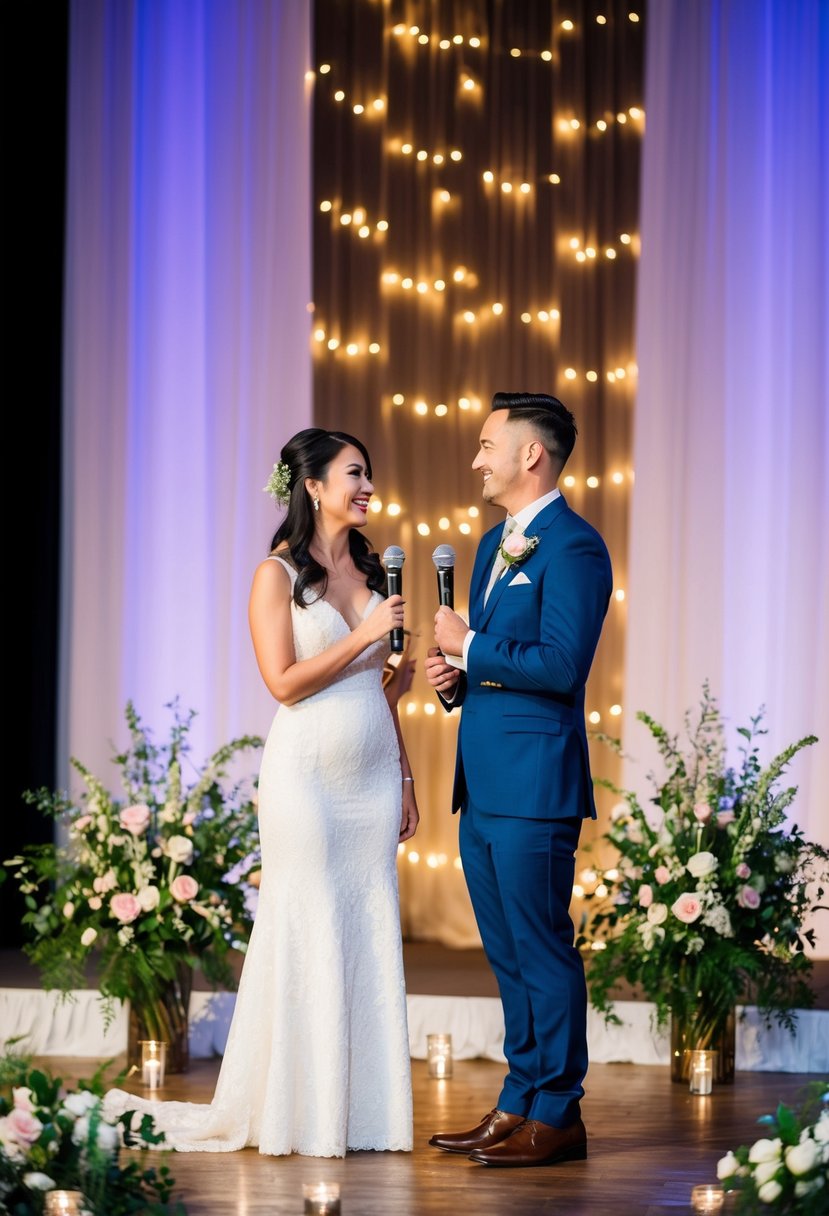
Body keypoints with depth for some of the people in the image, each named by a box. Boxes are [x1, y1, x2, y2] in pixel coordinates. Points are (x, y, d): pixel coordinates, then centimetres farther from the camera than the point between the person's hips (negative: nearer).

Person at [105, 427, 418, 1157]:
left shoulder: (369, 569, 13)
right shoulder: (278, 574, -5)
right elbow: (285, 681, -12)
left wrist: (405, 777, 15)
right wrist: (364, 636, -15)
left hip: (373, 774, 6)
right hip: (308, 772, -6)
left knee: (370, 934, 4)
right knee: (306, 934, -4)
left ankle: (364, 1110, 8)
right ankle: (298, 1115, 3)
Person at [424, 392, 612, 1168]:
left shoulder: (573, 547, -12)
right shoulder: (495, 543, 18)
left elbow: (561, 666, -21)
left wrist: (471, 648, -13)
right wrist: (454, 674, 6)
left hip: (534, 784, -10)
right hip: (482, 784, 10)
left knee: (542, 951, -4)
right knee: (508, 955, 13)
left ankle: (556, 1117, 3)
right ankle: (518, 1106, 20)